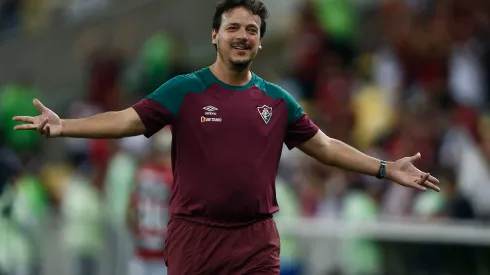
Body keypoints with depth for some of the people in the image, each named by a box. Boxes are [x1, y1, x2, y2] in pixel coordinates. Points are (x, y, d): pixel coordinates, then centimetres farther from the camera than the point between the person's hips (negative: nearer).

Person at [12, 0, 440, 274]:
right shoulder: (184, 90, -1)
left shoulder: (277, 100, 9)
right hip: (194, 236, -2)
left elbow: (324, 146, 16)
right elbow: (128, 120, -8)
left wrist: (385, 169, 11)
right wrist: (63, 126, -23)